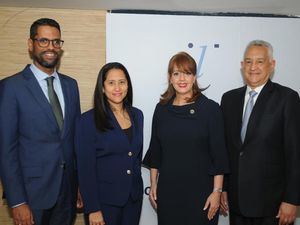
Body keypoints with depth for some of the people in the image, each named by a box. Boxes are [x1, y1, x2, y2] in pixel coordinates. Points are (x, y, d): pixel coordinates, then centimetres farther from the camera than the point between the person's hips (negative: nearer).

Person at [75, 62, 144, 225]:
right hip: (104, 199, -4)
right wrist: (93, 209, -13)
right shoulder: (88, 120, -12)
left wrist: (136, 184, 12)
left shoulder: (137, 115, 4)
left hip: (134, 196, 5)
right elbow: (86, 167, -12)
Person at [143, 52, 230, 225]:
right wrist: (153, 184, 9)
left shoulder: (210, 108, -7)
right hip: (167, 190, 3)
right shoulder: (161, 109, 3)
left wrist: (217, 191, -9)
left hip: (200, 190, -3)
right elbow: (155, 150, 10)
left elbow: (219, 154, -7)